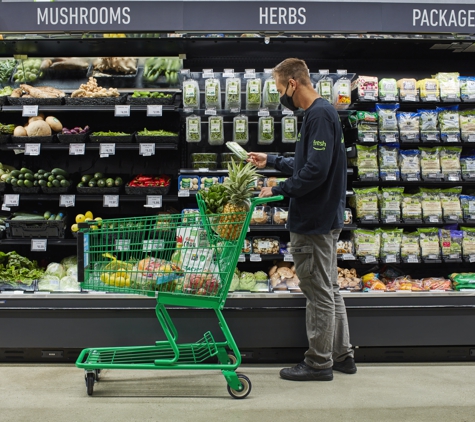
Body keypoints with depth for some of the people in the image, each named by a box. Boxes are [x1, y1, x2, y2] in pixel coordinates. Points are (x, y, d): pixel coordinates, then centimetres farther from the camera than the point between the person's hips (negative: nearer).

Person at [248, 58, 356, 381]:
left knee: (319, 292, 0)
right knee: (329, 289, 17)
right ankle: (341, 354, 28)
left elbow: (316, 171, -25)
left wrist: (278, 190, -16)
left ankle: (319, 363, 13)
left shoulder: (320, 115, -18)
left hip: (314, 221, -10)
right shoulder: (321, 113, 14)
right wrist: (271, 161, 23)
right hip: (325, 218, 10)